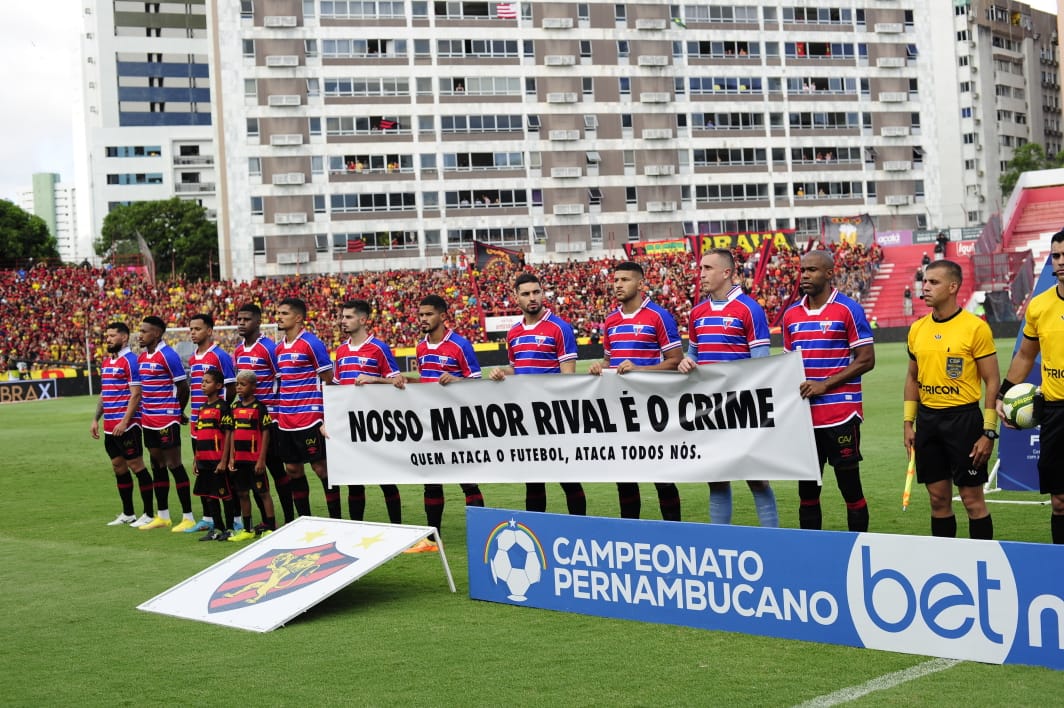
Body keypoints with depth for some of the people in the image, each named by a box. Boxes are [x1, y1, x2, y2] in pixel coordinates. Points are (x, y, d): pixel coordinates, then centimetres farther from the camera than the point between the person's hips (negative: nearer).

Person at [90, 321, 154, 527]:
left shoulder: (131, 361, -11)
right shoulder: (106, 362, 16)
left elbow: (136, 395, -16)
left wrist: (124, 422, -20)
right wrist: (96, 419, 16)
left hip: (127, 425, -9)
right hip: (110, 427, 9)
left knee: (136, 466, -4)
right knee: (118, 467, 12)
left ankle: (149, 514, 2)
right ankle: (128, 514, 21)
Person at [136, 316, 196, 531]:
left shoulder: (168, 355, -13)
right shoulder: (142, 357, 12)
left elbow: (183, 387, -10)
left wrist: (177, 412, 1)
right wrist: (143, 412, 13)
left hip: (167, 420, -8)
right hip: (149, 420, 8)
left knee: (174, 465, -6)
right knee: (157, 466, 12)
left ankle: (188, 517, -1)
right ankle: (162, 516, 20)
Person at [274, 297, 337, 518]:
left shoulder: (312, 343, -9)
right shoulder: (279, 348, 12)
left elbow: (328, 382, -9)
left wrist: (327, 418, -13)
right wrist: (278, 413, 13)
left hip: (309, 419, -7)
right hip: (285, 421, 7)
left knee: (320, 467, -3)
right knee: (293, 468, 9)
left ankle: (336, 520, 4)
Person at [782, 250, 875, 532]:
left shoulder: (848, 310, -5)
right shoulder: (791, 314, 11)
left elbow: (866, 359, -8)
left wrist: (825, 385, -14)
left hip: (841, 413, -5)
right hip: (803, 415, 5)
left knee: (850, 486, 1)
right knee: (807, 490, 9)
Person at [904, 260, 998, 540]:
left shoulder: (975, 327, -9)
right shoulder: (917, 329, 7)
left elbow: (992, 381, -8)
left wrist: (989, 432, -12)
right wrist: (908, 423, 10)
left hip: (963, 418, -5)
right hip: (928, 419, 5)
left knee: (972, 498, 0)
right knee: (938, 498, 10)